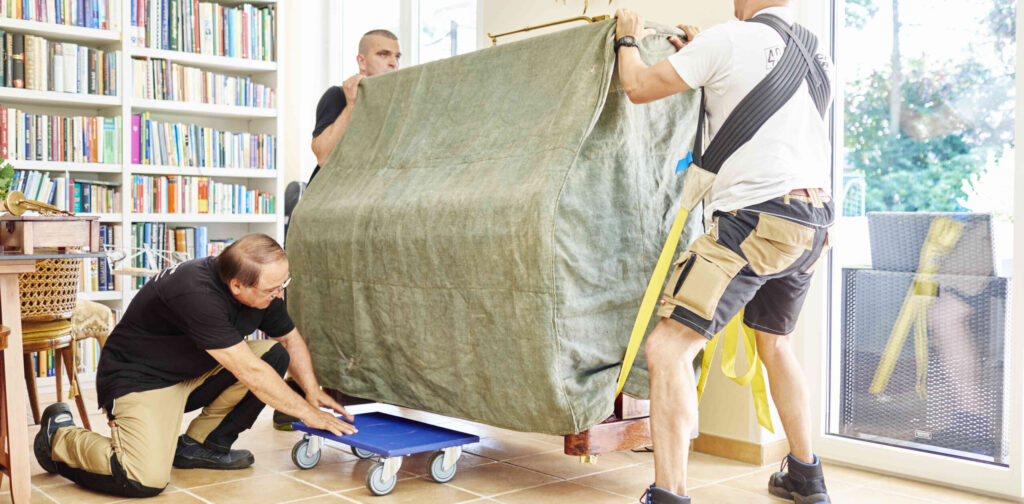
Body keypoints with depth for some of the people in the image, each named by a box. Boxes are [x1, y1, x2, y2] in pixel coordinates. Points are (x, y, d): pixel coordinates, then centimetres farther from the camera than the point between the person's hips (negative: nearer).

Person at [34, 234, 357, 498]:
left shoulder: (264, 288, -9)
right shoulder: (197, 294, -34)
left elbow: (290, 338, 10)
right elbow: (248, 371, -32)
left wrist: (312, 390, -4)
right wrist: (308, 413, -24)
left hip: (196, 373, 8)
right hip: (140, 378, -8)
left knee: (274, 355, -10)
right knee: (145, 480, -25)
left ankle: (201, 444, 2)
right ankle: (59, 436, 4)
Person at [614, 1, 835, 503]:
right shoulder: (816, 53, 17)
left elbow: (639, 87, 0)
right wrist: (700, 53, 38)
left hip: (755, 216, -9)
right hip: (813, 222, 9)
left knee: (667, 347, -10)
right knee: (774, 344, 26)